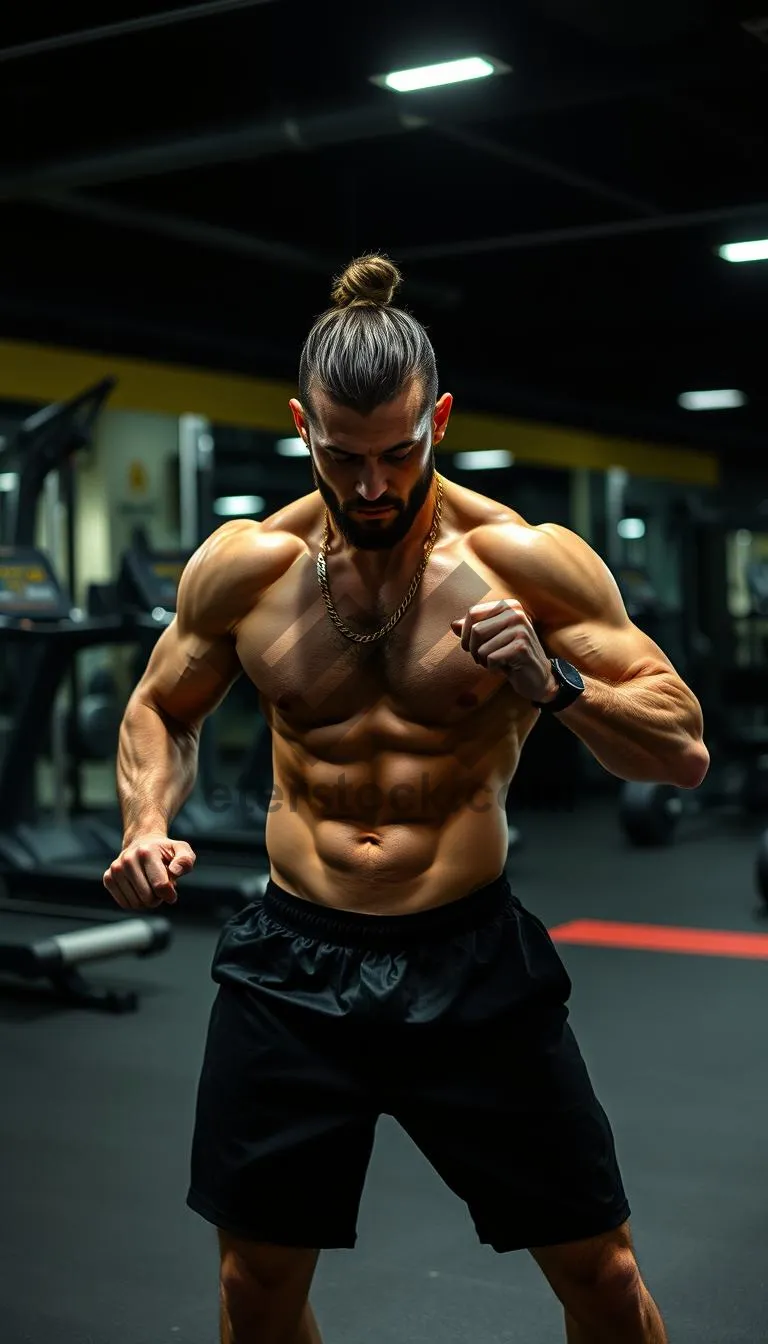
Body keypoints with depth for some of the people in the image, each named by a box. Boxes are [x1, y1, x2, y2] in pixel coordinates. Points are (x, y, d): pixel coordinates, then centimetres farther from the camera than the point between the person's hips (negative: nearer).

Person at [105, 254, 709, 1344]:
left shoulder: (529, 561, -8)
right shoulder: (241, 566, 0)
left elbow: (686, 750, -6)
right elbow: (161, 710, 16)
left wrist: (554, 685, -24)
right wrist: (148, 824, -4)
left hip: (475, 966, -1)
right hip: (294, 966, 2)